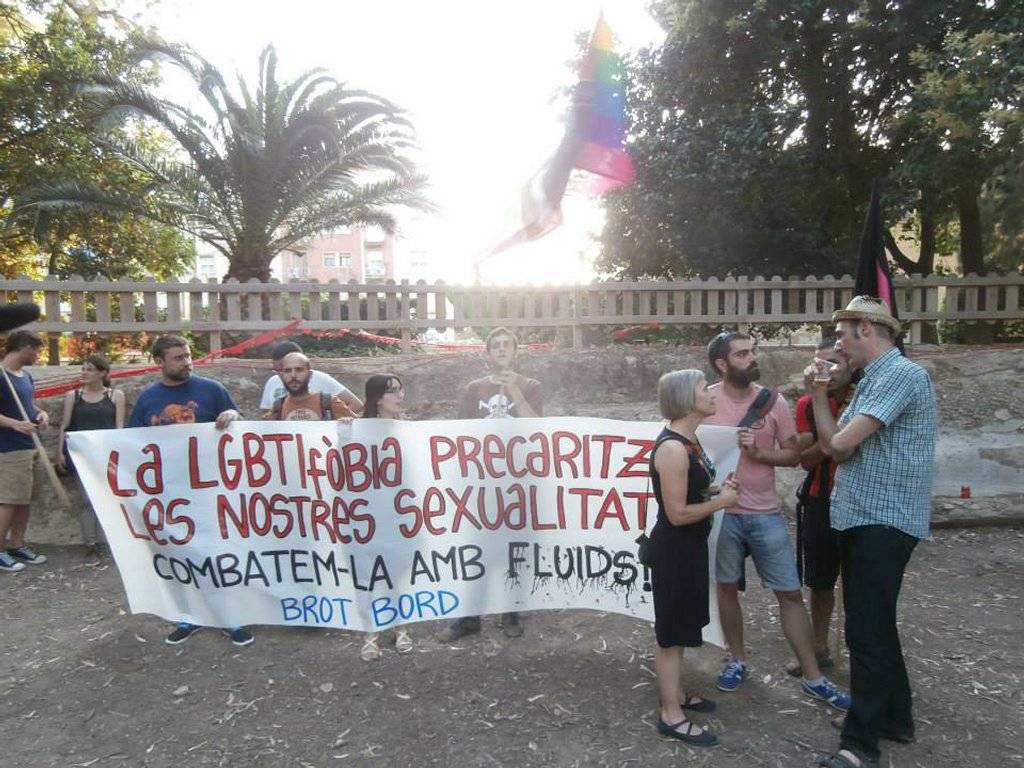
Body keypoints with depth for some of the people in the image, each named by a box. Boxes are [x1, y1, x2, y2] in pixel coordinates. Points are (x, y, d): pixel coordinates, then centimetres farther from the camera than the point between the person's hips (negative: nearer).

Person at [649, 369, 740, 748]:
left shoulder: (688, 440, 7)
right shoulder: (672, 448, -25)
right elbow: (677, 513, -24)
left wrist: (718, 488, 2)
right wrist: (721, 501, -13)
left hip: (688, 546, 10)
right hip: (673, 549, -10)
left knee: (680, 625, 21)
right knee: (671, 630, 3)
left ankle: (675, 694, 38)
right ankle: (671, 715, 17)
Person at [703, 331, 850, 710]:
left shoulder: (773, 402, -3)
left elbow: (792, 454, 2)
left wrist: (758, 452, -15)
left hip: (765, 514, 1)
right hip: (721, 512, -1)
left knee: (790, 593, 6)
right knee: (726, 587, 13)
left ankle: (812, 677, 21)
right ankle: (737, 660, 33)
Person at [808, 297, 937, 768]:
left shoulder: (900, 375, -16)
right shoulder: (873, 381, 16)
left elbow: (840, 444, -22)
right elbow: (831, 447, 8)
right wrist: (819, 395, 2)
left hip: (882, 523, -10)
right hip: (862, 518, 10)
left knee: (867, 630, -4)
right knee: (874, 624, 19)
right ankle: (895, 718, 34)